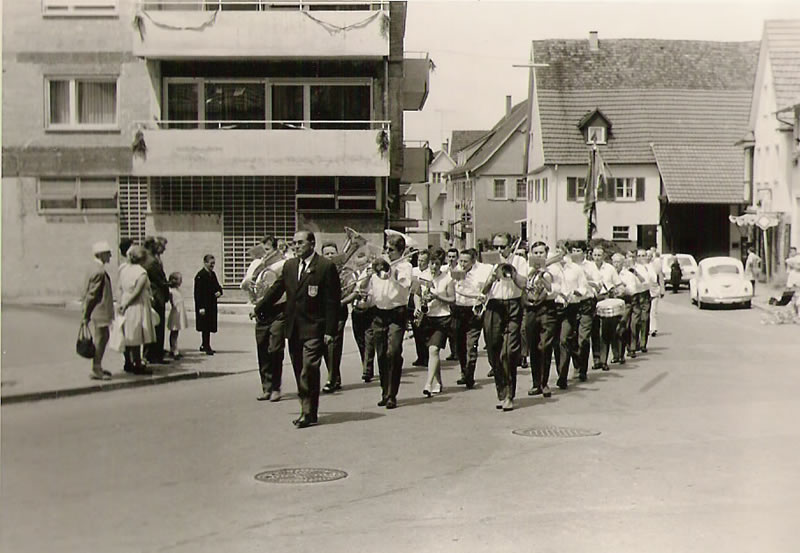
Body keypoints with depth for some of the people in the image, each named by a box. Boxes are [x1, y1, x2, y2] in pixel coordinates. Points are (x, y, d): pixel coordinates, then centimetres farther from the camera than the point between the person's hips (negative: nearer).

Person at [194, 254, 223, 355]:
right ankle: (206, 347, -3)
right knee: (206, 326, -6)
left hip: (211, 305, 8)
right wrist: (201, 307, -21)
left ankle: (205, 345, 24)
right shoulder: (200, 275, -13)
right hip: (204, 305, -8)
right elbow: (198, 292, -17)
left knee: (209, 326, 13)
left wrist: (219, 292, -2)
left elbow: (217, 286, 24)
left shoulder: (212, 274, 13)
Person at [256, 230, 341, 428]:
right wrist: (258, 307, 22)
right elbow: (276, 289, 23)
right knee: (299, 372, 9)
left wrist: (330, 330, -13)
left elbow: (333, 301, -9)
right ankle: (306, 410, 17)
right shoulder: (289, 265, 11)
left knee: (308, 370, -11)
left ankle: (309, 413, -3)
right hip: (294, 328, 6)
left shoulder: (326, 267, -7)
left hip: (314, 328, -6)